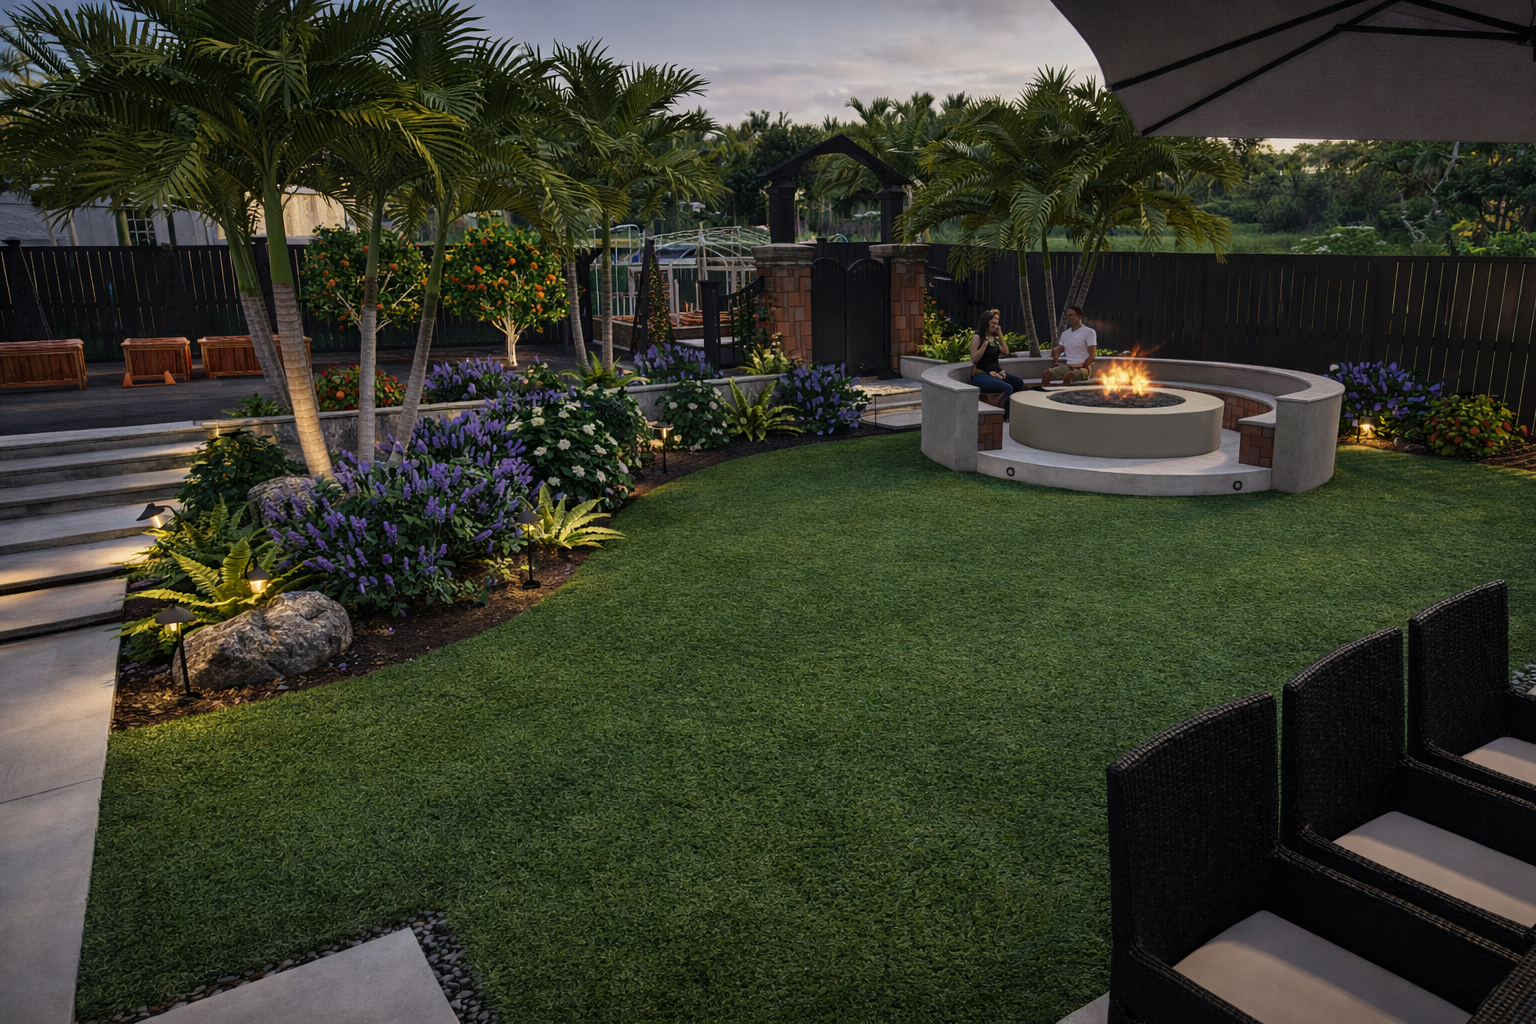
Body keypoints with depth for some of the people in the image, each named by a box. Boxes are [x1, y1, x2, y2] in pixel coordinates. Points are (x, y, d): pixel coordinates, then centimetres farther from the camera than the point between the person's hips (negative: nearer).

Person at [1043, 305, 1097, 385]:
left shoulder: (1089, 332, 2)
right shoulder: (1065, 333, 21)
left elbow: (1092, 355, -6)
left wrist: (1080, 367, -14)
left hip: (1083, 368, -5)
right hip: (1066, 366, 5)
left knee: (1068, 376, -39)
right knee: (1047, 373, -24)